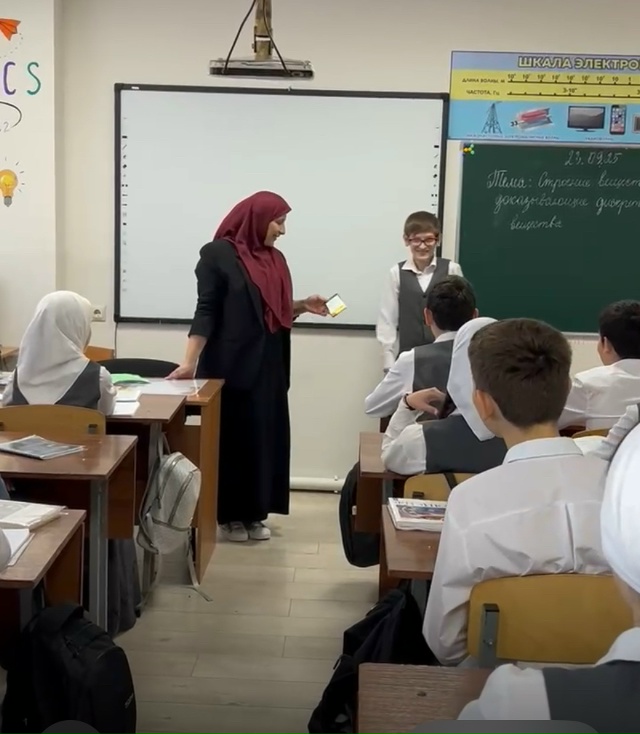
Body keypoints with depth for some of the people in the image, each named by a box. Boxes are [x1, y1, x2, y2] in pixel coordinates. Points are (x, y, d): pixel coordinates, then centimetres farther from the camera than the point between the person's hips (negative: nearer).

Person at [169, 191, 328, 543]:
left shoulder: (275, 258, 12)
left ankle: (255, 513, 19)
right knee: (233, 438, 1)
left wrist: (303, 306, 1)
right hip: (231, 366, -7)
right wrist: (190, 361, -20)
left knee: (265, 438, 8)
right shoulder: (218, 254, -8)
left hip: (269, 366, 7)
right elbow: (206, 312, -13)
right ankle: (230, 515, 14)